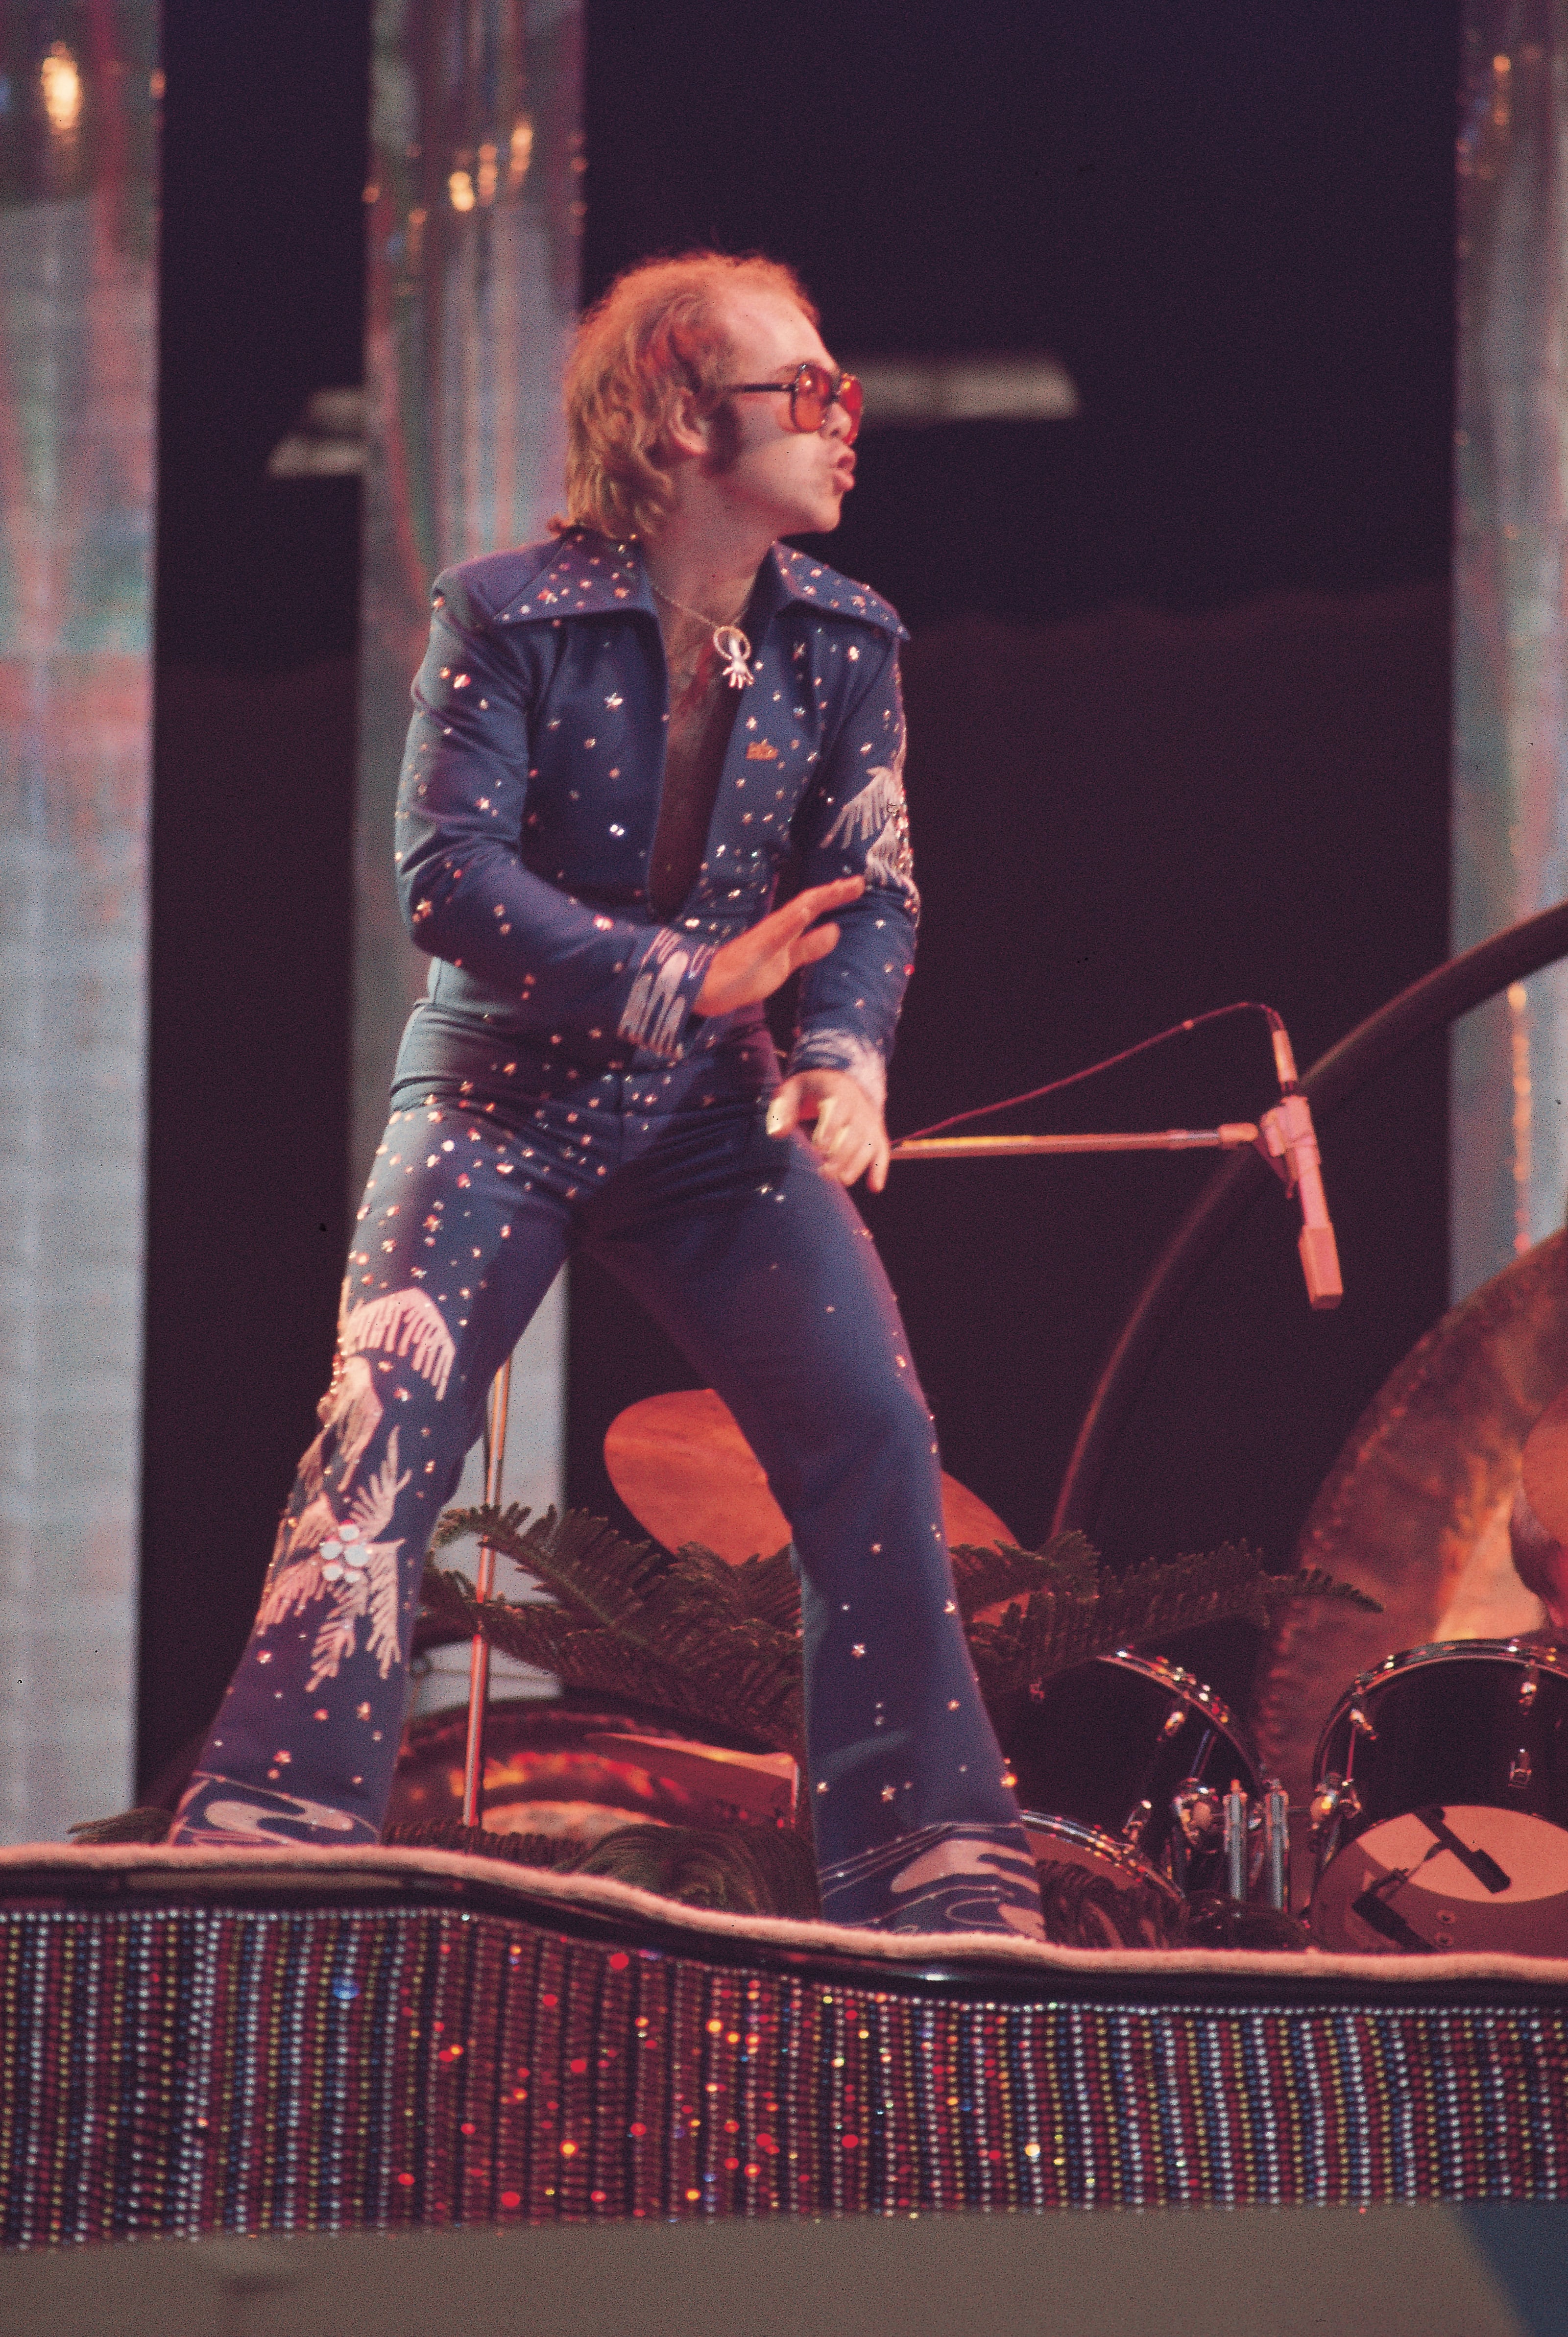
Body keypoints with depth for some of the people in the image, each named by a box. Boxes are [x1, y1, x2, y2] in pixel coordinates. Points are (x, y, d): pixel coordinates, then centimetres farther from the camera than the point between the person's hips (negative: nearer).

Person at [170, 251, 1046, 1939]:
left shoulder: (841, 643, 1)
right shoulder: (505, 617, -12)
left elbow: (871, 887, 0)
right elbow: (449, 874, -19)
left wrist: (846, 1051, -22)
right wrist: (682, 980, -31)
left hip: (713, 1115, 3)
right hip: (502, 1099, -3)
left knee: (873, 1437, -12)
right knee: (384, 1422, -20)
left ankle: (938, 1866, -5)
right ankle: (268, 1835, -20)